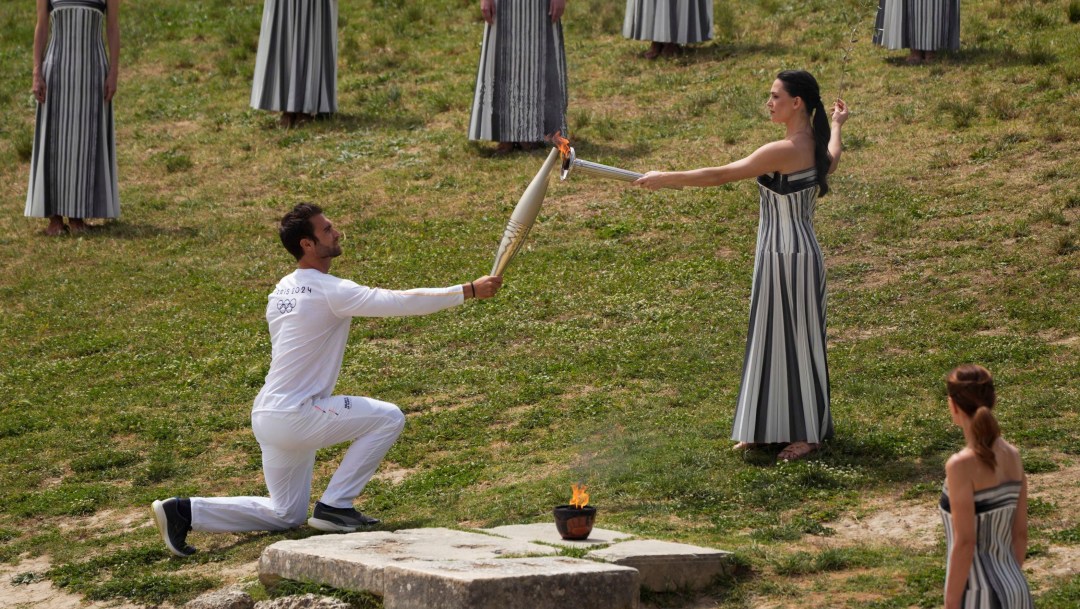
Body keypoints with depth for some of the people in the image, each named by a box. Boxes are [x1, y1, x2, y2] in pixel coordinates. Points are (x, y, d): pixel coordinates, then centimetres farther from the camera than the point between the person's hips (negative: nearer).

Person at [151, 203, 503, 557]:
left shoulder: (281, 291, 11)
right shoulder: (330, 291, -16)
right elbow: (403, 302, -19)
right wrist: (470, 291, -15)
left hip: (268, 417, 9)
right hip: (295, 418, -9)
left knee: (285, 516, 20)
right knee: (388, 418, -5)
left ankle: (185, 512, 10)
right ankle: (334, 506, -3)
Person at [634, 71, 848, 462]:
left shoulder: (785, 151, -24)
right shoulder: (814, 145, 4)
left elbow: (720, 175, -21)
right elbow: (830, 163, 31)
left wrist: (665, 179, -14)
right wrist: (836, 125, 50)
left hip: (790, 257, -10)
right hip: (781, 254, 10)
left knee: (796, 341, 2)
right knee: (770, 338, 17)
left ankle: (808, 433, 13)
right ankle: (769, 428, 27)